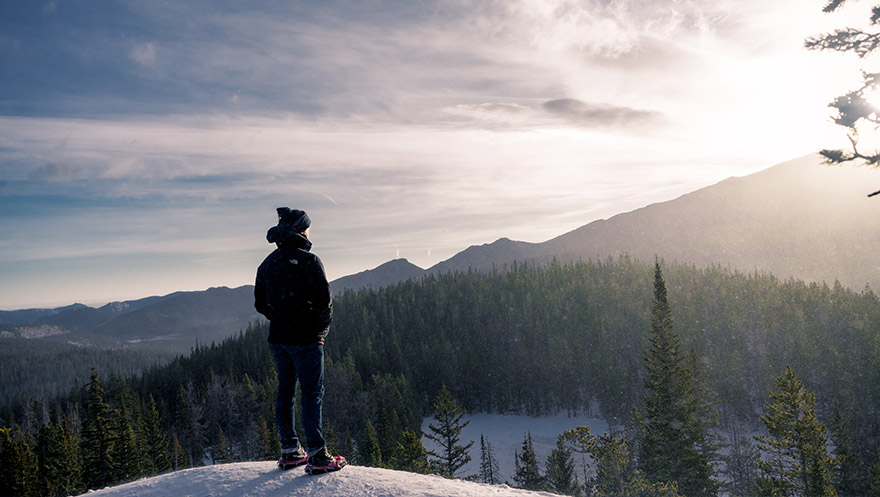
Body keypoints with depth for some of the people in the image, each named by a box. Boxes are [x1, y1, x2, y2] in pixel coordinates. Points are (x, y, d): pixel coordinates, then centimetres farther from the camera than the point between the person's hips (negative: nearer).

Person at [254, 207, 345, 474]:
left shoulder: (267, 263, 9)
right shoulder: (308, 260, -13)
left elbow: (260, 303, 12)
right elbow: (324, 299, -17)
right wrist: (321, 328, -2)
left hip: (277, 337, 7)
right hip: (306, 337, -7)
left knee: (285, 391, 13)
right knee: (312, 392, -2)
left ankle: (289, 451, 20)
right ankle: (317, 455, -1)